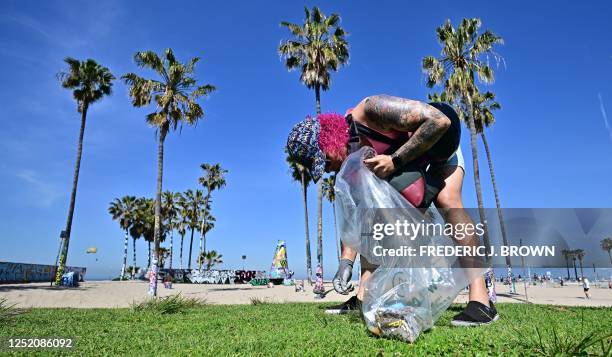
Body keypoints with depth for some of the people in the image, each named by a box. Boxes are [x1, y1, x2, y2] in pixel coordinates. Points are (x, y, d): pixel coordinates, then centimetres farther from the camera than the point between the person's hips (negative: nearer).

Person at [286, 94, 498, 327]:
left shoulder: (371, 110, -39)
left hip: (440, 139, -5)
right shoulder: (347, 165, -19)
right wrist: (345, 263, -26)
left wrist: (395, 160, -42)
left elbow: (439, 120, -39)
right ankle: (363, 297, -6)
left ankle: (481, 299, -27)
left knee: (447, 201, -30)